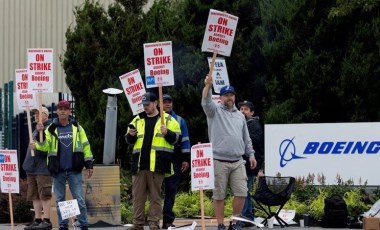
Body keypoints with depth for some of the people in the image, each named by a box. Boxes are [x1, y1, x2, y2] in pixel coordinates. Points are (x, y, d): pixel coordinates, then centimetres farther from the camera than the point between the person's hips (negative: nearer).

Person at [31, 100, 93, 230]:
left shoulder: (76, 127, 6)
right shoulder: (51, 129, 5)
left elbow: (85, 146, 7)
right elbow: (45, 146, -5)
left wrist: (89, 164, 2)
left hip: (74, 170, -1)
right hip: (57, 171, 1)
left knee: (79, 200, -2)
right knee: (59, 200, 7)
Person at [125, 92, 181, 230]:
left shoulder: (168, 120, 6)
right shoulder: (137, 120, 17)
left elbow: (177, 138, 2)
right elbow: (129, 141, 20)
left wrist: (167, 133, -16)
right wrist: (131, 135, -2)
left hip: (157, 165, -4)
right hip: (139, 164, 4)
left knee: (155, 195, -1)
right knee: (137, 195, 3)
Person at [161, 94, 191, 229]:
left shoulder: (179, 121, 14)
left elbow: (185, 140, 12)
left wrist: (186, 159, 4)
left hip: (174, 161, 1)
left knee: (171, 190, -1)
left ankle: (167, 219, 0)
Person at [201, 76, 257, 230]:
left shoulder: (240, 116, 19)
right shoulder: (215, 111, 5)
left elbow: (246, 138, 23)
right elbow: (206, 102, -18)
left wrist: (251, 154, 14)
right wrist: (207, 86, -33)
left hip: (238, 162, 4)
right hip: (219, 162, -4)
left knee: (241, 193, -2)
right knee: (219, 195, -1)